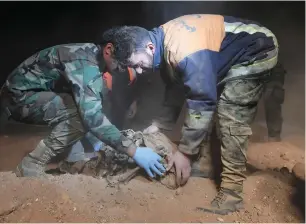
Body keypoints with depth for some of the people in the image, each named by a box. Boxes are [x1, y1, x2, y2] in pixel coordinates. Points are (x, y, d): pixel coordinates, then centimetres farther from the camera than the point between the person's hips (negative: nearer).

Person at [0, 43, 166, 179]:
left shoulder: (94, 54, -1)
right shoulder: (84, 62, -29)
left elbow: (94, 105, 10)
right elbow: (91, 116, -40)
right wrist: (133, 151, -37)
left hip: (41, 93, 9)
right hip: (19, 95, -9)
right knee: (83, 115, -28)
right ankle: (31, 165, -14)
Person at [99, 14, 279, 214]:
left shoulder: (186, 53, -37)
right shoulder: (163, 40, -6)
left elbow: (202, 103, -32)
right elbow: (173, 85, 5)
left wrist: (185, 152, -23)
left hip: (257, 51, -9)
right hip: (233, 53, 9)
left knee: (232, 117, -19)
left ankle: (232, 192, -13)